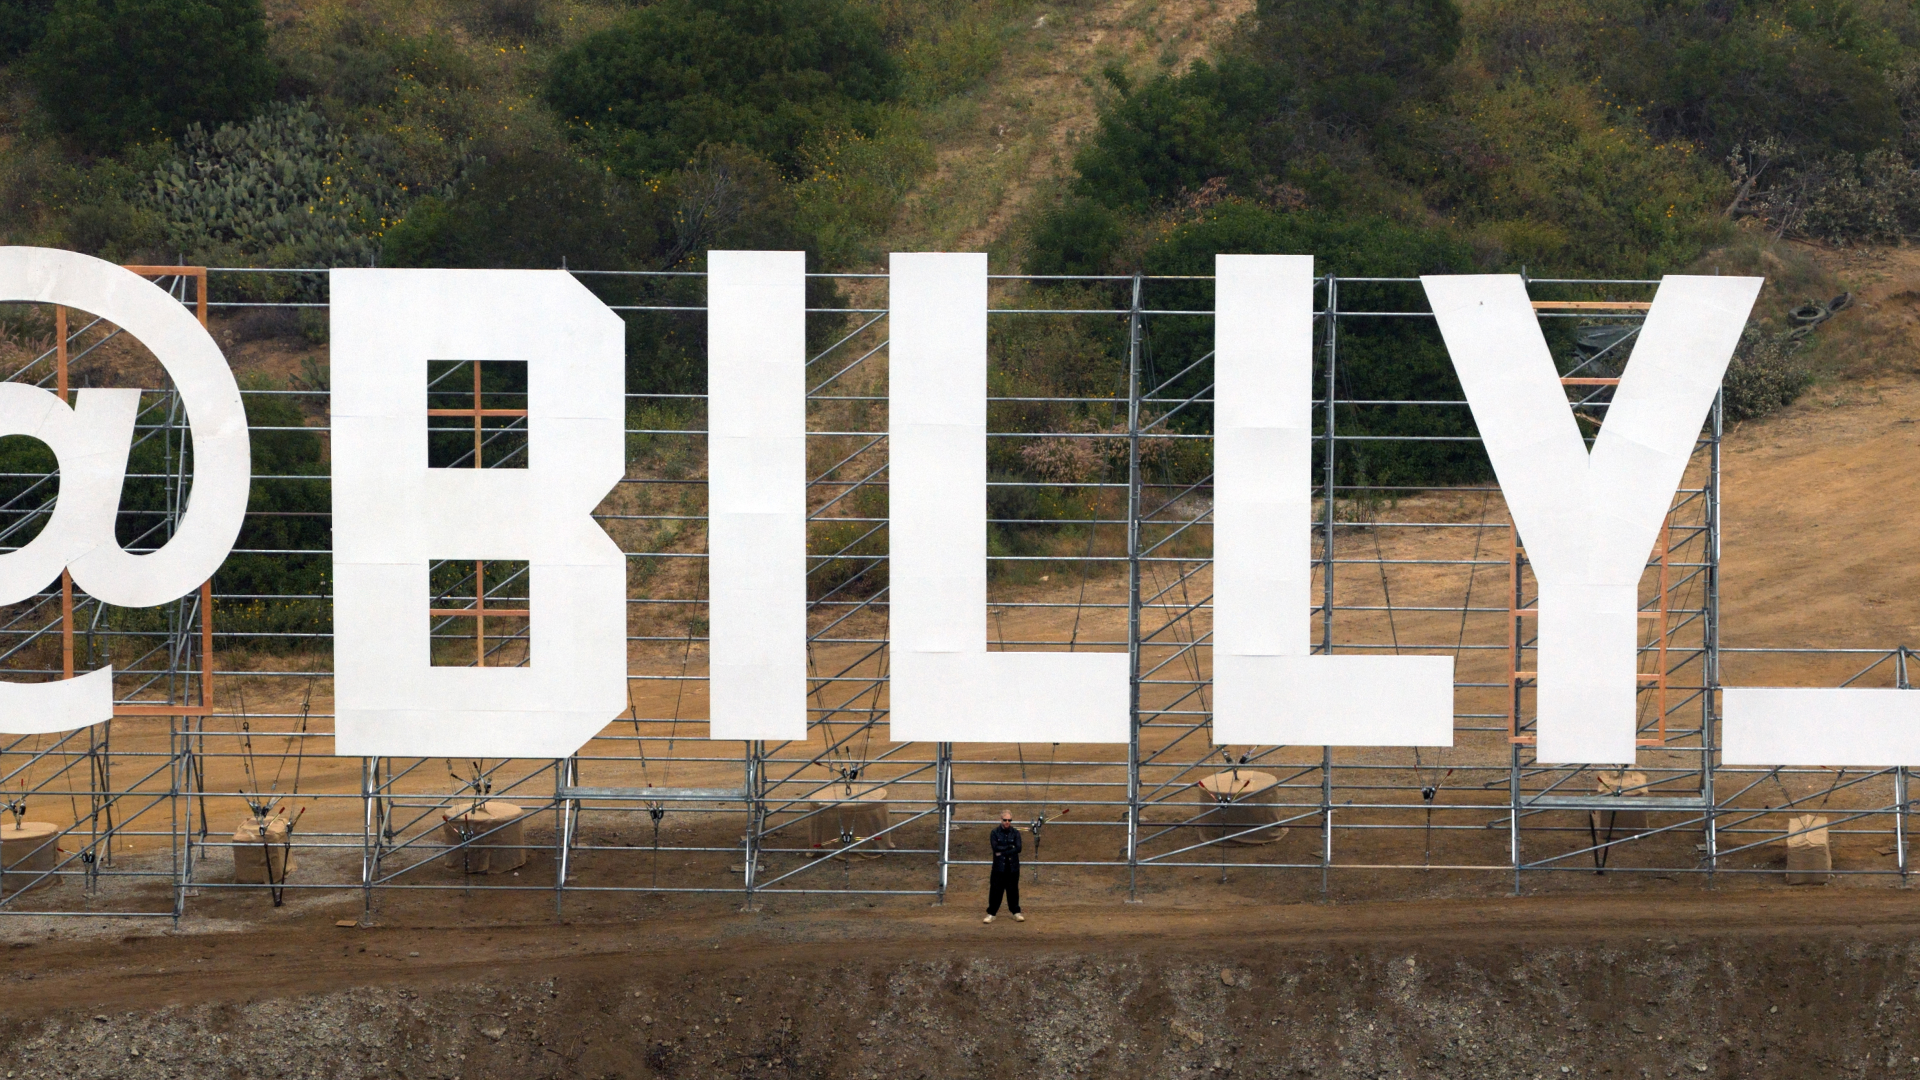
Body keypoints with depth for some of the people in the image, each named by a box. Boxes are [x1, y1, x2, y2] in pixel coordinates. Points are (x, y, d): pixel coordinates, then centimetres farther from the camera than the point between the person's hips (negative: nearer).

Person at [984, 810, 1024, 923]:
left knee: (1013, 890, 8)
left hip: (1013, 867, 1)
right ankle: (991, 913, 8)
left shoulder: (1015, 833, 3)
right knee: (995, 890, 0)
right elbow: (995, 847, -13)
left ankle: (1016, 912, 19)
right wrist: (1010, 847, -11)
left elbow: (1018, 848, -10)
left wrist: (1002, 851, -14)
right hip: (999, 866, -1)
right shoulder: (995, 833, 2)